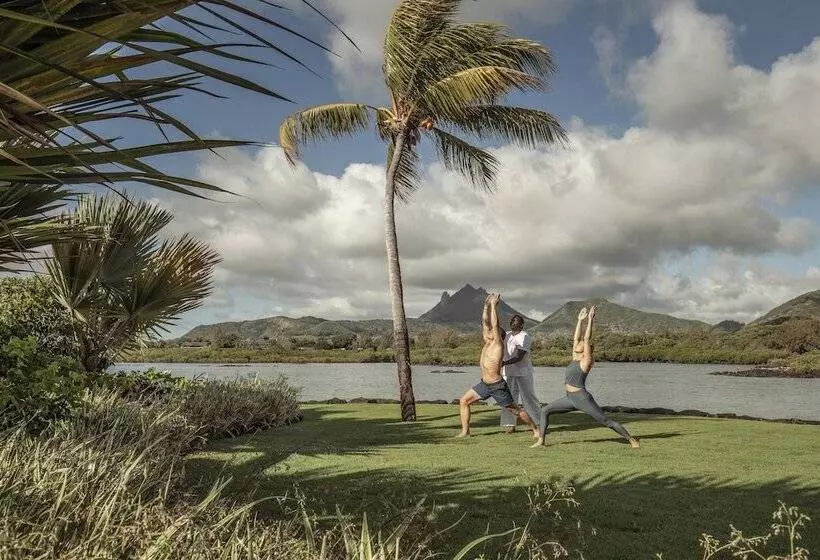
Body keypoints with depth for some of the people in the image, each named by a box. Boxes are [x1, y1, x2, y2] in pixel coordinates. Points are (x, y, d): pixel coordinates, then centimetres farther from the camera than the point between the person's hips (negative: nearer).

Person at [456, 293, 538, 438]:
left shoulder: (498, 345, -14)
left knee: (516, 410, 4)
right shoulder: (487, 343, 4)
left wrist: (494, 305, -22)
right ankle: (465, 431, 7)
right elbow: (485, 322, 4)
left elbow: (495, 325, -24)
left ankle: (536, 428, 20)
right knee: (463, 401, 1)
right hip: (484, 384, 8)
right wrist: (486, 305, -2)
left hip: (497, 386, -8)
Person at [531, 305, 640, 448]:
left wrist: (590, 320, -16)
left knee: (605, 421, -1)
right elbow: (576, 338, 12)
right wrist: (580, 320, 16)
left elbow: (586, 339, -17)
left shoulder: (586, 361, -10)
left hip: (582, 398, -8)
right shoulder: (575, 359, 10)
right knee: (544, 411, 3)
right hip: (570, 398, 8)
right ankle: (541, 440, 6)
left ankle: (631, 440, 13)